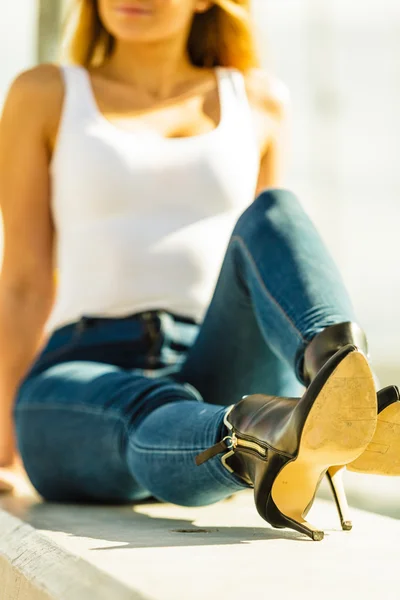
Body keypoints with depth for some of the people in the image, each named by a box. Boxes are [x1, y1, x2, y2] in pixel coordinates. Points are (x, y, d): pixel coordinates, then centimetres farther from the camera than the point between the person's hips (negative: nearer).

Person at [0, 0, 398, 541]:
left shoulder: (260, 100, 17)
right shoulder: (45, 95, 12)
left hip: (221, 382, 1)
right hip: (82, 386, -1)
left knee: (272, 213, -26)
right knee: (158, 424, -37)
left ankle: (350, 400, -54)